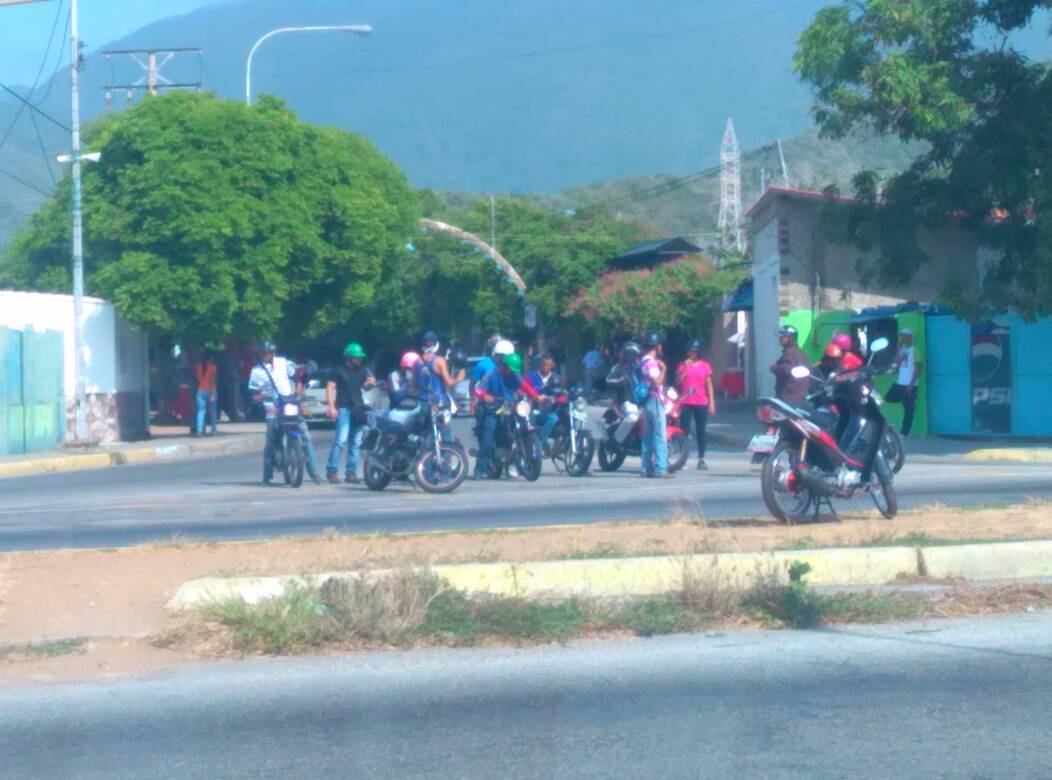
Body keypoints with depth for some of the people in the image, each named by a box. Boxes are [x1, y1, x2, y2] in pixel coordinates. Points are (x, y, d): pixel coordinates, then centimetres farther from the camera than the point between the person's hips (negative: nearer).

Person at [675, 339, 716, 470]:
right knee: (685, 430, -2)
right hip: (686, 403, 0)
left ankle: (701, 459, 5)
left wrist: (712, 403, 2)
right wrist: (685, 368, -12)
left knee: (701, 431, 3)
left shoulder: (705, 366, 7)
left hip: (701, 403, 0)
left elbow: (709, 385, 7)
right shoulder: (683, 365, 7)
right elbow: (678, 382, -4)